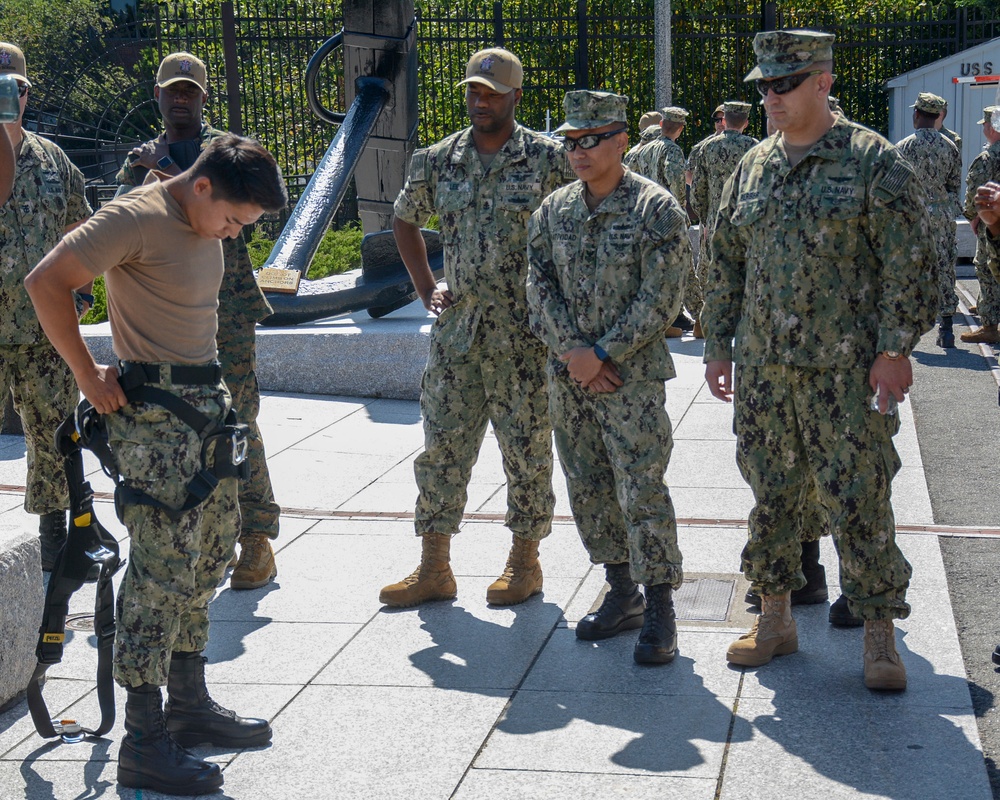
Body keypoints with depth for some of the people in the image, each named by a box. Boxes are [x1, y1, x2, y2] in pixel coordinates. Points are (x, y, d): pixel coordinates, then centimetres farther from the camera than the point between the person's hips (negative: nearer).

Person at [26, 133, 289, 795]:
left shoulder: (205, 223, 12)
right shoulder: (137, 218, -15)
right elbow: (47, 282, -19)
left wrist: (208, 383, 16)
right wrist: (88, 375, -14)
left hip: (208, 404, 9)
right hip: (154, 416, -9)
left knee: (208, 560, 15)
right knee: (163, 570, -9)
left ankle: (190, 704, 28)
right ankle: (144, 746, -2)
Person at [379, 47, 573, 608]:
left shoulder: (548, 158, -4)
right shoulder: (439, 160, 7)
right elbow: (406, 219, 22)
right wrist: (426, 289, 14)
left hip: (526, 334, -4)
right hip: (457, 330, 4)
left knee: (527, 448, 4)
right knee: (443, 446, 6)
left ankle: (526, 561, 19)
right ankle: (434, 568, 15)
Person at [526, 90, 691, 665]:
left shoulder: (657, 209, -8)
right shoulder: (553, 211, 9)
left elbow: (661, 299, -12)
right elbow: (540, 287, 5)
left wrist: (601, 353, -15)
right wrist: (571, 351, -9)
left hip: (632, 374, -6)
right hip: (568, 375, 6)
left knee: (642, 492, -7)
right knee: (589, 488, 11)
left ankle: (660, 612, 1)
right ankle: (623, 595, 25)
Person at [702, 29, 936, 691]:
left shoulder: (874, 161, -5)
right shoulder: (753, 167, 11)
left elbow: (909, 259, -8)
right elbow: (726, 260, 18)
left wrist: (895, 347, -14)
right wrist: (719, 343, 14)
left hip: (847, 369, -5)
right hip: (764, 368, 5)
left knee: (859, 499, -3)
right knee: (772, 495, 11)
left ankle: (880, 635, 9)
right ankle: (776, 619, 24)